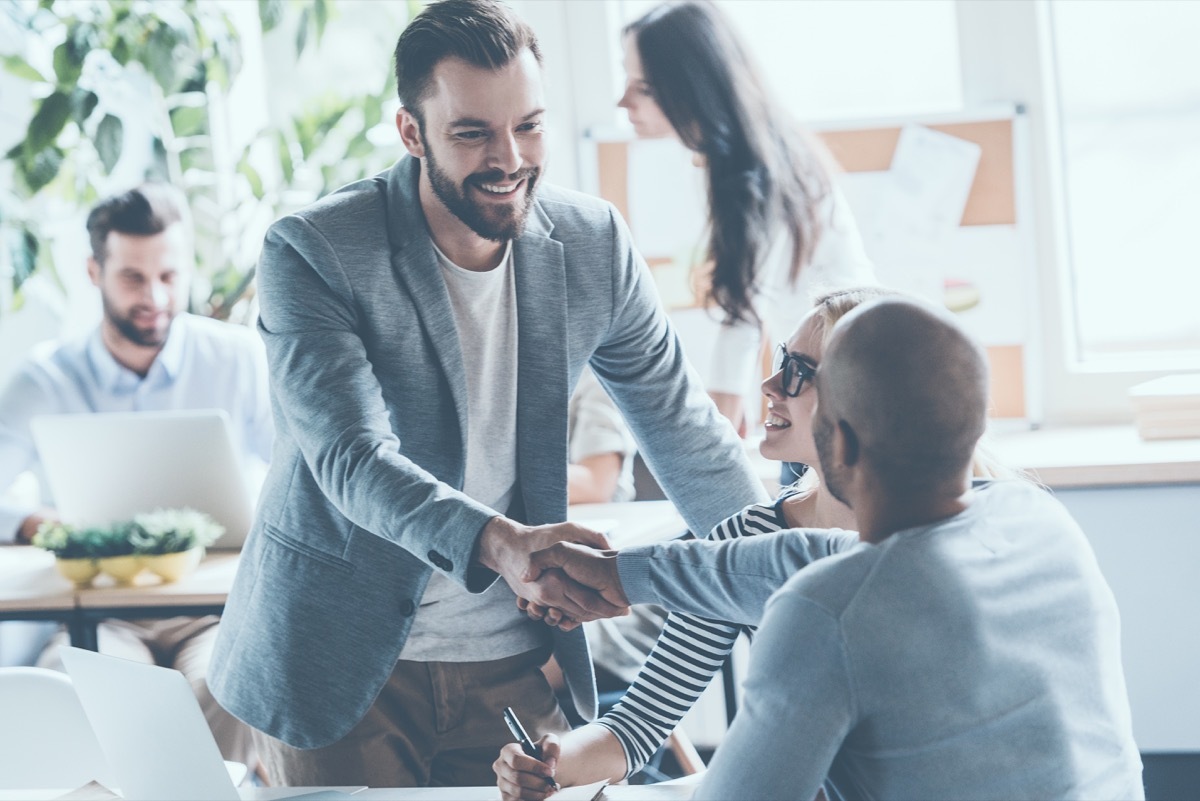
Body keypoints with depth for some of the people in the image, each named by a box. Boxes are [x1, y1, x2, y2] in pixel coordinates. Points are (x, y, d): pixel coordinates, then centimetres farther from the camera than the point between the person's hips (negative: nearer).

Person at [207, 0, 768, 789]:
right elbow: (353, 457, -25)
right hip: (343, 661, -3)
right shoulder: (312, 252, -15)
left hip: (515, 664, 3)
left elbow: (684, 428, 7)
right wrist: (496, 543, -42)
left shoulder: (594, 244, -2)